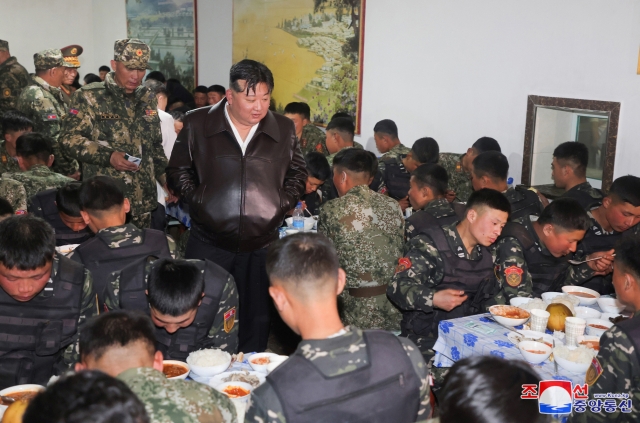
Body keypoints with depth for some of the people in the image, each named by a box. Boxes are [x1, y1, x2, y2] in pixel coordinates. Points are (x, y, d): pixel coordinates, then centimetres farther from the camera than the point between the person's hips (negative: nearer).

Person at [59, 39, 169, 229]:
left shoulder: (147, 99, 13)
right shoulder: (89, 97, -3)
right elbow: (70, 138, -7)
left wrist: (168, 180, 10)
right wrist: (108, 156, -18)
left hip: (143, 199, 5)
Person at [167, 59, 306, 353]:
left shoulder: (284, 129, 2)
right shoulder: (197, 125, -2)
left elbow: (297, 173, 16)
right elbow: (178, 170, 9)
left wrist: (284, 203, 2)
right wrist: (197, 200, -2)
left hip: (262, 244, 1)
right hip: (209, 242, -1)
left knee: (257, 318, 10)